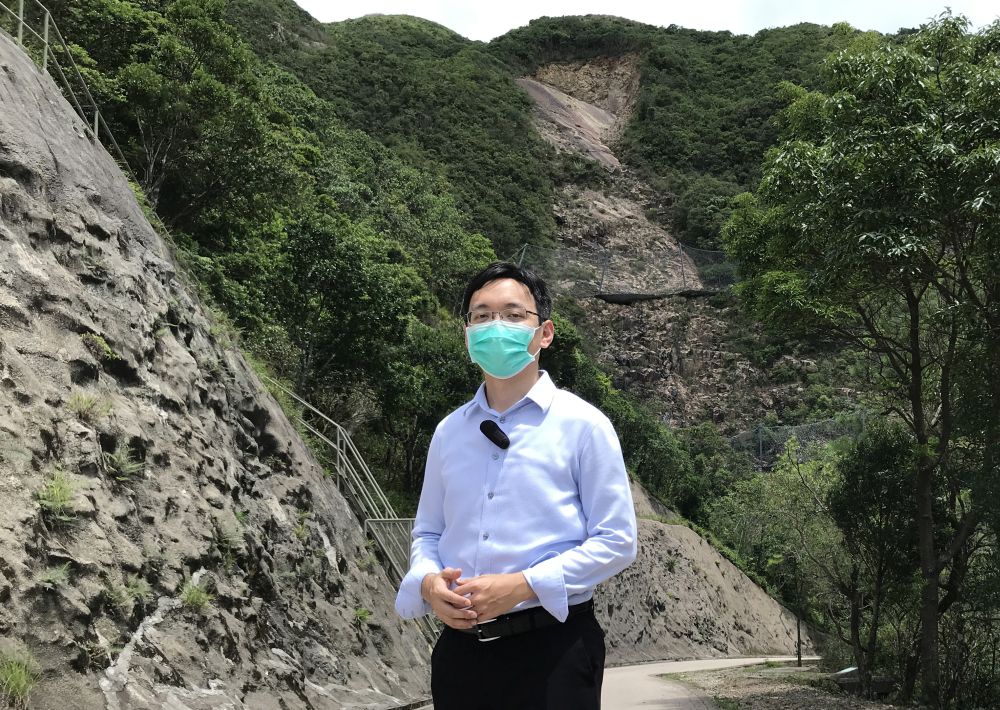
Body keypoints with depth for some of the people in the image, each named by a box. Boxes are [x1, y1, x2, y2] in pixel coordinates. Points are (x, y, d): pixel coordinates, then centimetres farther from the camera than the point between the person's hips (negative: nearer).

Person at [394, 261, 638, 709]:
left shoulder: (582, 424, -5)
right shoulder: (448, 432, 8)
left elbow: (616, 541, -7)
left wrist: (523, 585, -17)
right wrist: (428, 582, -7)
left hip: (552, 648, -4)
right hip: (460, 647, 4)